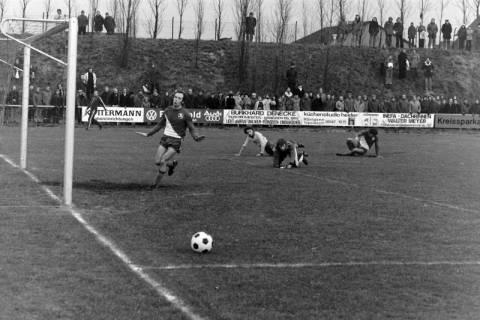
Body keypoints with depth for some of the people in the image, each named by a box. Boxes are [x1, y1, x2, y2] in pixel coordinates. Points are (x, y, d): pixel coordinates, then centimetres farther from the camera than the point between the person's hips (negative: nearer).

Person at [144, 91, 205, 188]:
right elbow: (160, 124, 19)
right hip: (165, 138, 5)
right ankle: (172, 163, 29)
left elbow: (192, 129, -5)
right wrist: (149, 134, 21)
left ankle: (157, 183, 6)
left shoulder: (185, 113, -10)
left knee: (163, 161, -14)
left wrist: (197, 137, -26)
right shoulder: (168, 110, 5)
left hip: (176, 141, -5)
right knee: (157, 162, -3)